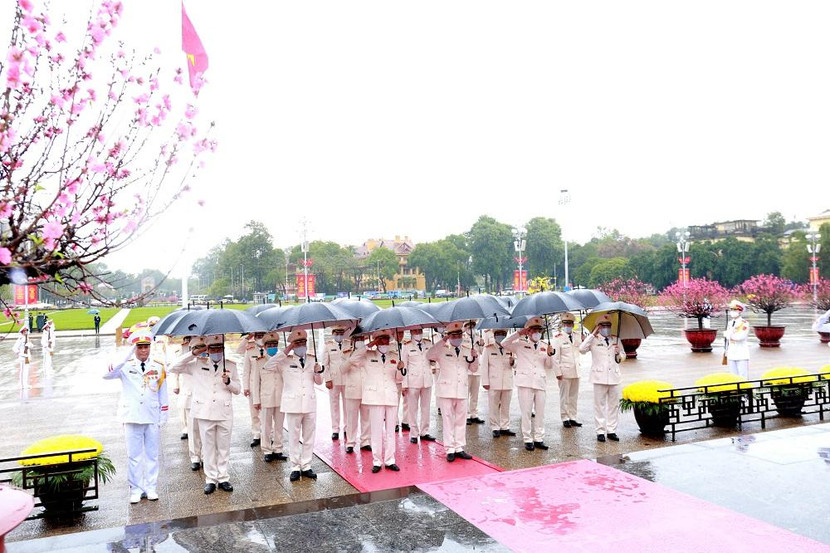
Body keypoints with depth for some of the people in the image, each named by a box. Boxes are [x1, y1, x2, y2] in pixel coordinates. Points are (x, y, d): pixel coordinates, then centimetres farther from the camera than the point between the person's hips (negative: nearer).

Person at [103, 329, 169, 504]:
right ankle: (135, 489, 16)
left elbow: (163, 394, 8)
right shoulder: (126, 366, -2)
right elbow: (107, 375, -21)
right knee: (134, 456, 5)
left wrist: (162, 418, 5)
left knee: (152, 455, 9)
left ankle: (151, 488, 19)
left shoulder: (159, 367, 4)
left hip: (152, 418, 1)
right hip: (132, 417, -1)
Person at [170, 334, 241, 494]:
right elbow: (174, 368, -2)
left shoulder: (230, 365, 8)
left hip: (225, 413, 1)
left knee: (224, 447, 7)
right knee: (208, 448, 6)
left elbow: (237, 390, 10)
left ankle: (223, 478, 17)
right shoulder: (197, 364, 6)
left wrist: (228, 382, -12)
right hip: (205, 412, -1)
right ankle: (210, 479, 17)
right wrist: (193, 353, -7)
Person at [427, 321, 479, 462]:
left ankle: (459, 448, 17)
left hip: (462, 390, 4)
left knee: (461, 420, 8)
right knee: (448, 420, 0)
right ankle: (450, 449, 6)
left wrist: (474, 358, -6)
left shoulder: (467, 350, 11)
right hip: (446, 389, -4)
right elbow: (429, 356, -18)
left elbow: (474, 369, 14)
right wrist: (441, 341, -22)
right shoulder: (442, 349, 0)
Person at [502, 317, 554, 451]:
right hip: (525, 382, -4)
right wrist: (519, 334, -11)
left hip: (541, 382, 4)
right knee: (526, 412, -2)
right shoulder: (520, 344, 6)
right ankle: (528, 439, 5)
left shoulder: (544, 346, 17)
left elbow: (549, 366, 15)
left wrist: (549, 355, -4)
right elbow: (504, 344, -8)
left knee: (540, 412, 6)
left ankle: (539, 439, 14)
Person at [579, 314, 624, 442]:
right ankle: (600, 431, 5)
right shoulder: (594, 340, 3)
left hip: (614, 376, 4)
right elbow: (582, 349, -15)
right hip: (599, 377, -4)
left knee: (614, 405, 7)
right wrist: (592, 334, -12)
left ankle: (611, 431, 15)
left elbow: (621, 359, 23)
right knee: (600, 405, -1)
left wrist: (619, 353, -1)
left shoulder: (616, 340, 16)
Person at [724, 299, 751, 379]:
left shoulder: (744, 323, -7)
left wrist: (728, 334, -8)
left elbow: (740, 337, -21)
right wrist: (726, 352, 18)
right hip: (731, 355, 6)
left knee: (743, 377, -5)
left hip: (742, 355, -6)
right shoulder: (729, 323, 14)